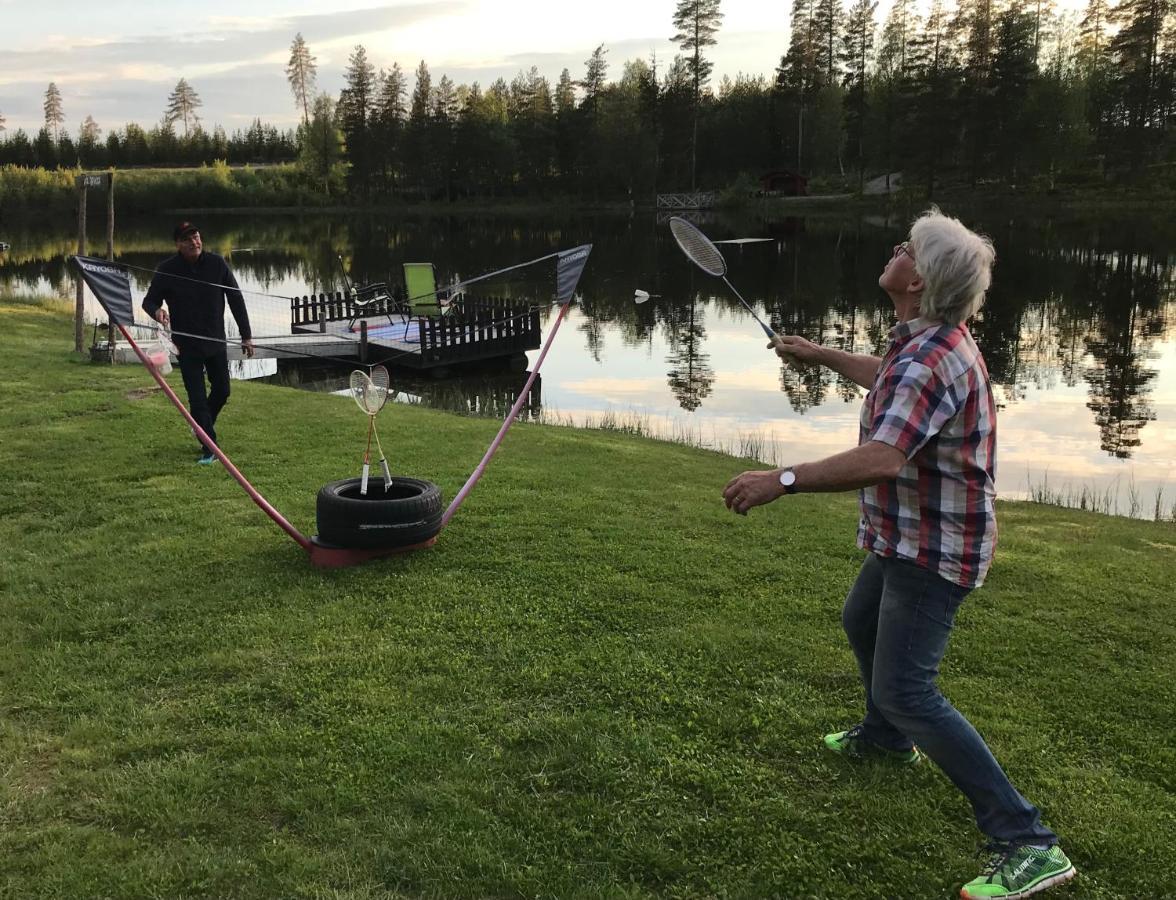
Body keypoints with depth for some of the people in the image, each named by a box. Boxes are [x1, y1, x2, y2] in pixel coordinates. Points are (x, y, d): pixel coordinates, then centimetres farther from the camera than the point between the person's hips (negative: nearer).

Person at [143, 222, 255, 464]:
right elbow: (149, 300, -1)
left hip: (216, 340, 3)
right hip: (187, 344, -3)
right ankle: (209, 448, 3)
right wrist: (156, 311, -27)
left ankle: (203, 424, 42)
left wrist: (246, 335, -1)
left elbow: (236, 299, 1)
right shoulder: (166, 270, -9)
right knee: (197, 397, -5)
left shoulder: (217, 263, -4)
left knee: (222, 390, 14)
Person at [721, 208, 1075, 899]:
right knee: (862, 622, 30)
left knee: (907, 690, -14)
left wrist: (783, 480, -40)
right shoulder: (937, 341, 6)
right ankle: (887, 738, 55)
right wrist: (821, 356, 34)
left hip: (931, 550, -11)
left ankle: (1027, 844, -11)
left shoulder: (931, 360, -28)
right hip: (909, 537, 11)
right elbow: (893, 383, 30)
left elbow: (882, 459, -42)